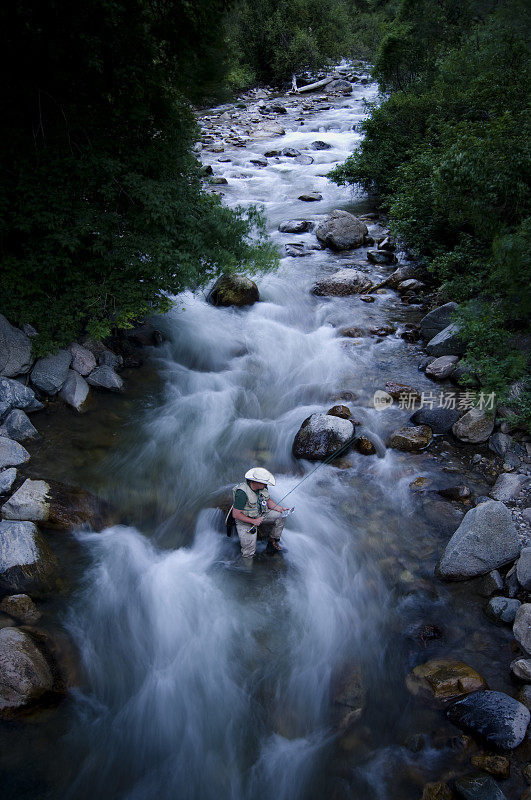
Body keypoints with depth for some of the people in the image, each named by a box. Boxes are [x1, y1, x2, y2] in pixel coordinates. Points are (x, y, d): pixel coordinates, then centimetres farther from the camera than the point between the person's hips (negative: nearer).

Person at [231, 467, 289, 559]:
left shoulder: (263, 487, -11)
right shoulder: (242, 492, -33)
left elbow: (268, 501, 7)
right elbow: (235, 514, -27)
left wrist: (281, 509, -8)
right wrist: (253, 521, -25)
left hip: (260, 514, 7)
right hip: (245, 520, -7)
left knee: (280, 516, -9)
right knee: (249, 553, -13)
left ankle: (272, 541, 10)